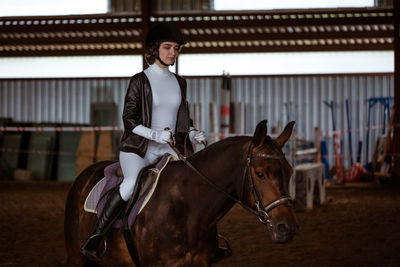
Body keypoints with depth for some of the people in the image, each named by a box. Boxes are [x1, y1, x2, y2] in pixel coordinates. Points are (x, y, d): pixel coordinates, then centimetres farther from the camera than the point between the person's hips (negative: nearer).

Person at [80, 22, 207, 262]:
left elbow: (183, 120, 22)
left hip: (169, 149, 5)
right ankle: (94, 239, -28)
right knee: (132, 182, -33)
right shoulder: (140, 80, -1)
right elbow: (129, 118, -6)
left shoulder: (179, 83, 15)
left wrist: (194, 134, 1)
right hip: (138, 147, -5)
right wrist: (154, 134, -21)